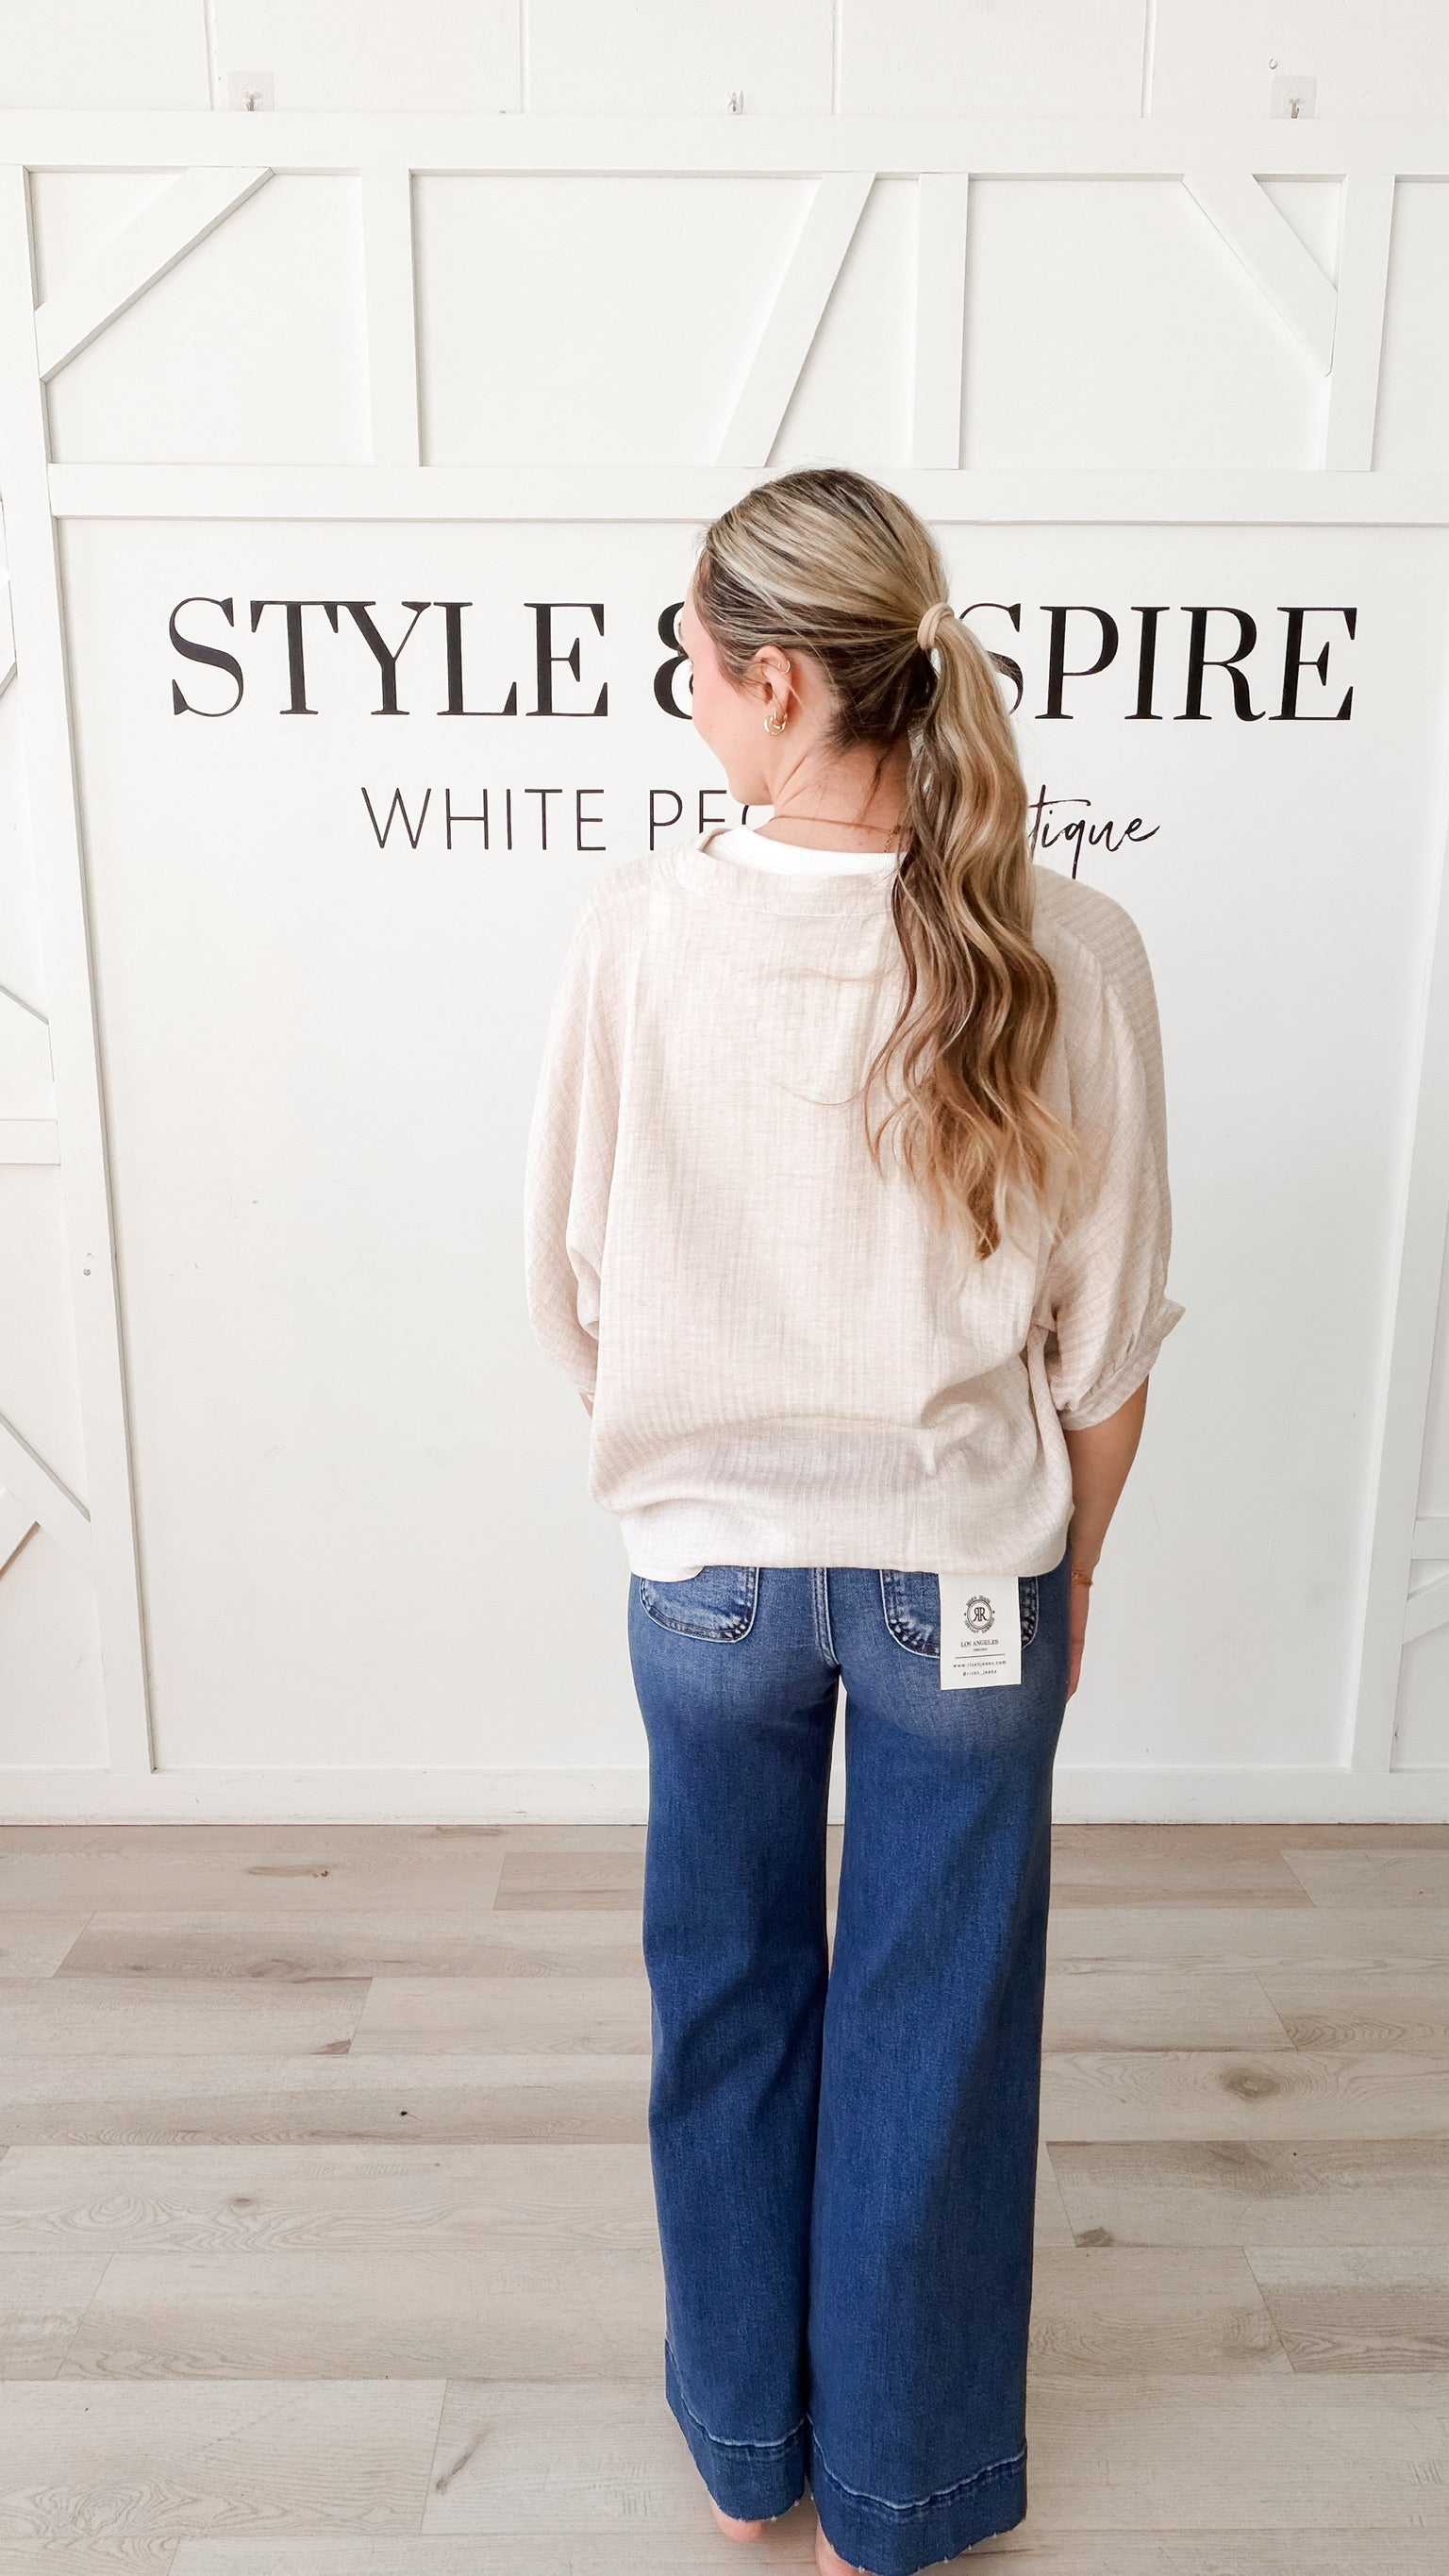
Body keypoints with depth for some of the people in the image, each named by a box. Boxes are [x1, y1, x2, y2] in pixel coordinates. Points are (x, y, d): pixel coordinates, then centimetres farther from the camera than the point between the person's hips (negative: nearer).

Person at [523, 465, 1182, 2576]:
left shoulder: (642, 929, -15)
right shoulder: (1065, 951, -14)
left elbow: (571, 1286, -6)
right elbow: (1106, 1339, -8)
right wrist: (1065, 1572, 9)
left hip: (705, 1560, 1)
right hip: (964, 1572, 0)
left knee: (729, 1998, 22)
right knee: (934, 2025, 19)